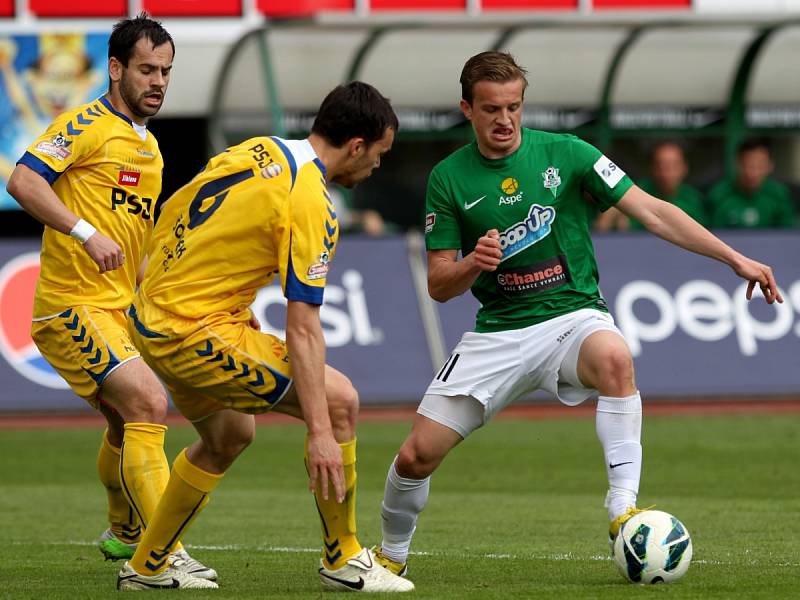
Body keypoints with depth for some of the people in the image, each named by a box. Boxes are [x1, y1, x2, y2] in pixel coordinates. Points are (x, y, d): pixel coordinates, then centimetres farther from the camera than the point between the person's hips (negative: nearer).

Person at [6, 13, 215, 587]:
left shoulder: (150, 148, 18)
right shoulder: (87, 125, -10)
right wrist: (86, 232, -31)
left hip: (119, 310, 9)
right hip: (73, 304, -9)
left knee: (128, 422, 21)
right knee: (148, 405, -20)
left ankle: (125, 532, 44)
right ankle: (163, 554, -22)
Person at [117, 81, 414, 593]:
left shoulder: (257, 149, 7)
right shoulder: (310, 205, -18)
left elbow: (171, 216, 17)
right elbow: (303, 328, -22)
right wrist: (320, 433, -22)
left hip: (150, 315, 9)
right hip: (193, 334, -9)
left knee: (230, 436, 27)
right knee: (340, 400, -8)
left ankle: (145, 568, 36)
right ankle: (344, 561, 3)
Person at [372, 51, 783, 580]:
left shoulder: (564, 154, -4)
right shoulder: (449, 179, 0)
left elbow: (652, 212, -6)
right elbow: (439, 286, 3)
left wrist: (736, 259, -12)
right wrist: (472, 265, -21)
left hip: (573, 315, -2)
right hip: (499, 332, 2)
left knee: (614, 357, -39)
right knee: (417, 456, -6)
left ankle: (623, 507, -35)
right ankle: (391, 554, 23)